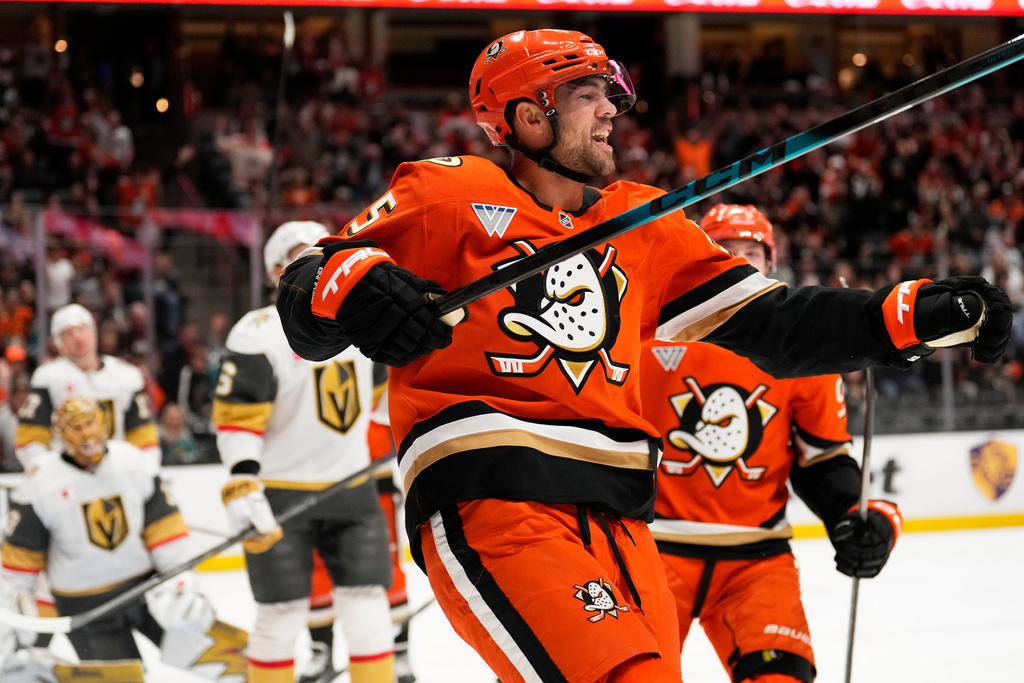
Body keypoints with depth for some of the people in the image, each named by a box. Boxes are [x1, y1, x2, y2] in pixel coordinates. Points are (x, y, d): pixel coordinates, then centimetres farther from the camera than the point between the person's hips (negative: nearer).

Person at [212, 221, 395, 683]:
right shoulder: (258, 334, -11)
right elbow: (236, 418, -15)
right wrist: (242, 485, -24)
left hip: (352, 485, 5)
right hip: (280, 494, -5)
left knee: (367, 605, 1)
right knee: (282, 614, -1)